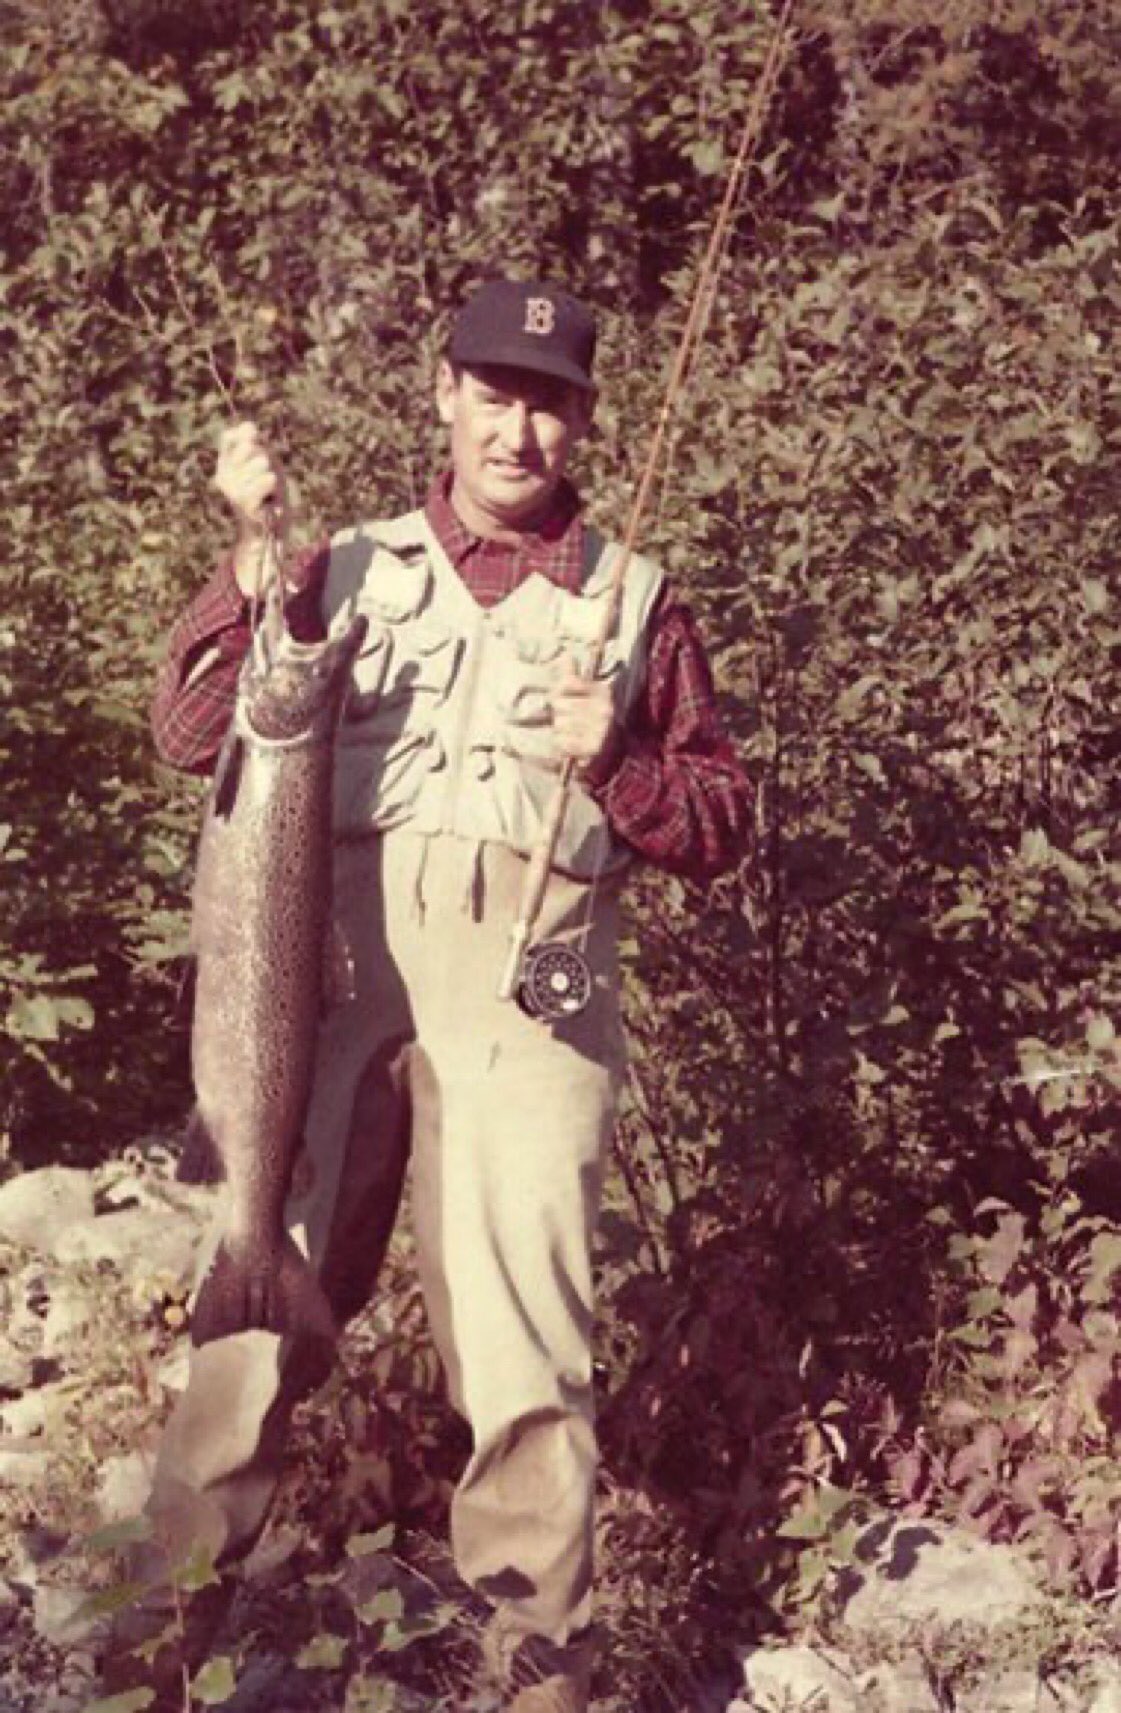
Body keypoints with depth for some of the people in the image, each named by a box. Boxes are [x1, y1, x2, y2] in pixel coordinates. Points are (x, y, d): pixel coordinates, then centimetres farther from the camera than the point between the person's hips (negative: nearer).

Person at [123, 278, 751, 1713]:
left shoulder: (634, 602, 12)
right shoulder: (348, 569, 14)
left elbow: (723, 824, 12)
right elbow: (189, 734, 4)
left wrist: (611, 765, -7)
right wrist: (256, 555, -6)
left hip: (529, 1001, -1)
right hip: (334, 980, 1)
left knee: (522, 1342, -4)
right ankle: (177, 1585, 18)